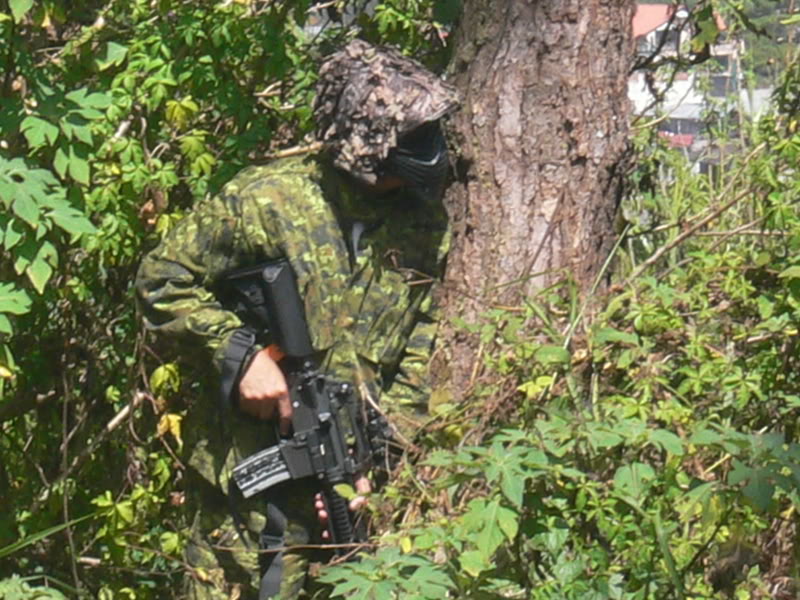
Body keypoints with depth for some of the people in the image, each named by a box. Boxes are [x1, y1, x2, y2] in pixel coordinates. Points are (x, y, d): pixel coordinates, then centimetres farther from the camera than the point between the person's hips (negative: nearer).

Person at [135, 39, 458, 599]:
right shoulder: (268, 199, -10)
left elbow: (417, 358, 7)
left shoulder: (425, 221, 3)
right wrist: (242, 354, -14)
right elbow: (163, 281, -2)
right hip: (251, 470, -4)